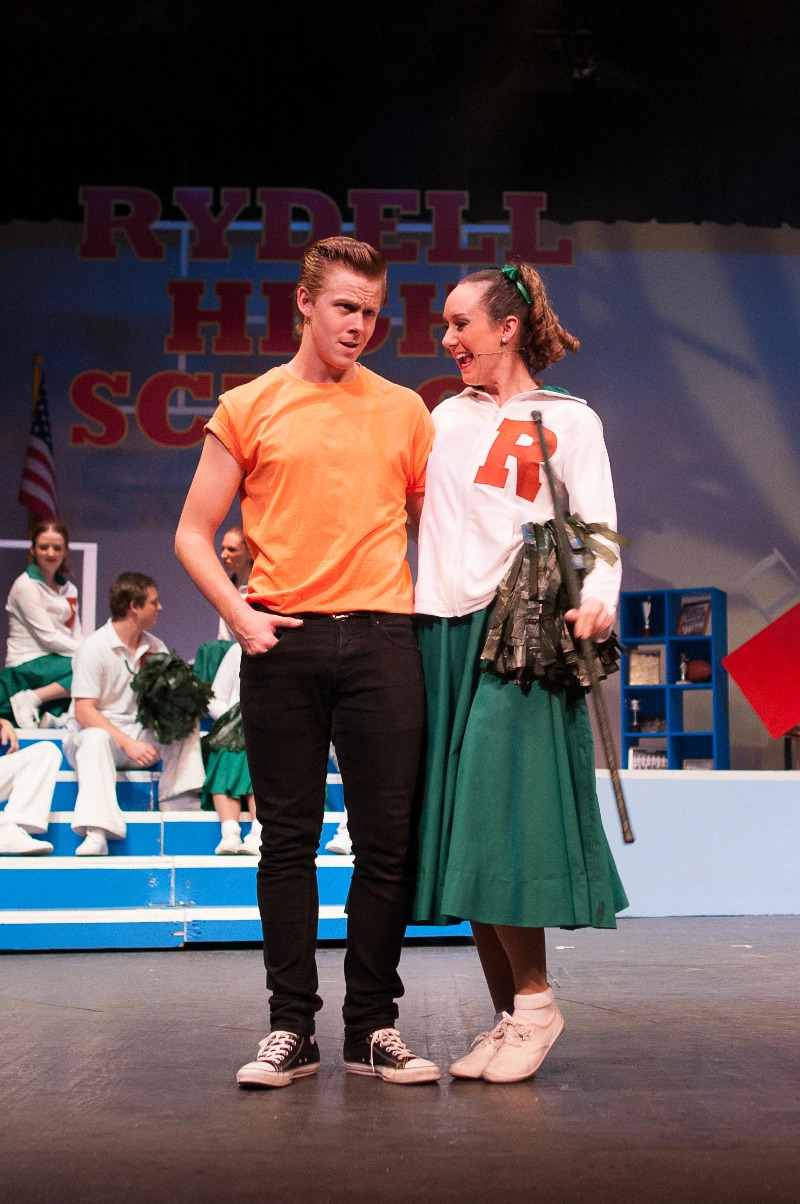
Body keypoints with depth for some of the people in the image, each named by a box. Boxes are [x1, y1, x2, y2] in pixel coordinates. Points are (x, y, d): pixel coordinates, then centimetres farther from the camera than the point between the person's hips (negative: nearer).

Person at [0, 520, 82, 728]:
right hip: (28, 667, -7)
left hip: (56, 662, 7)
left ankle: (56, 714, -15)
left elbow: (76, 636, 11)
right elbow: (49, 638, -13)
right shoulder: (26, 586, -7)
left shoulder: (69, 589, 16)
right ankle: (31, 699, -21)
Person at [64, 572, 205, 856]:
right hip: (100, 730, -6)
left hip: (141, 737, 6)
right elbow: (84, 712, -18)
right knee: (96, 738, -38)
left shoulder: (155, 648, 9)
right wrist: (126, 743, -28)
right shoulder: (94, 648, -11)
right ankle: (96, 833, -49)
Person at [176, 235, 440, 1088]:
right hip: (281, 642, -1)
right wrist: (238, 614, -5)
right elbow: (193, 533, 8)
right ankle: (290, 1028, 13)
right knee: (289, 840, 4)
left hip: (380, 636, 1)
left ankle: (373, 1027, 12)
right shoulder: (248, 409, 7)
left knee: (387, 841, 1)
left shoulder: (405, 411, 12)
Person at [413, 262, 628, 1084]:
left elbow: (597, 530, -2)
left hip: (518, 639, -5)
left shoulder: (568, 420, 5)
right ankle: (506, 1015, 12)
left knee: (500, 826, -12)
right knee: (460, 834, 3)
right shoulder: (445, 418, 20)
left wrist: (596, 601, -21)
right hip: (441, 633, 5)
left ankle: (534, 1003, 4)